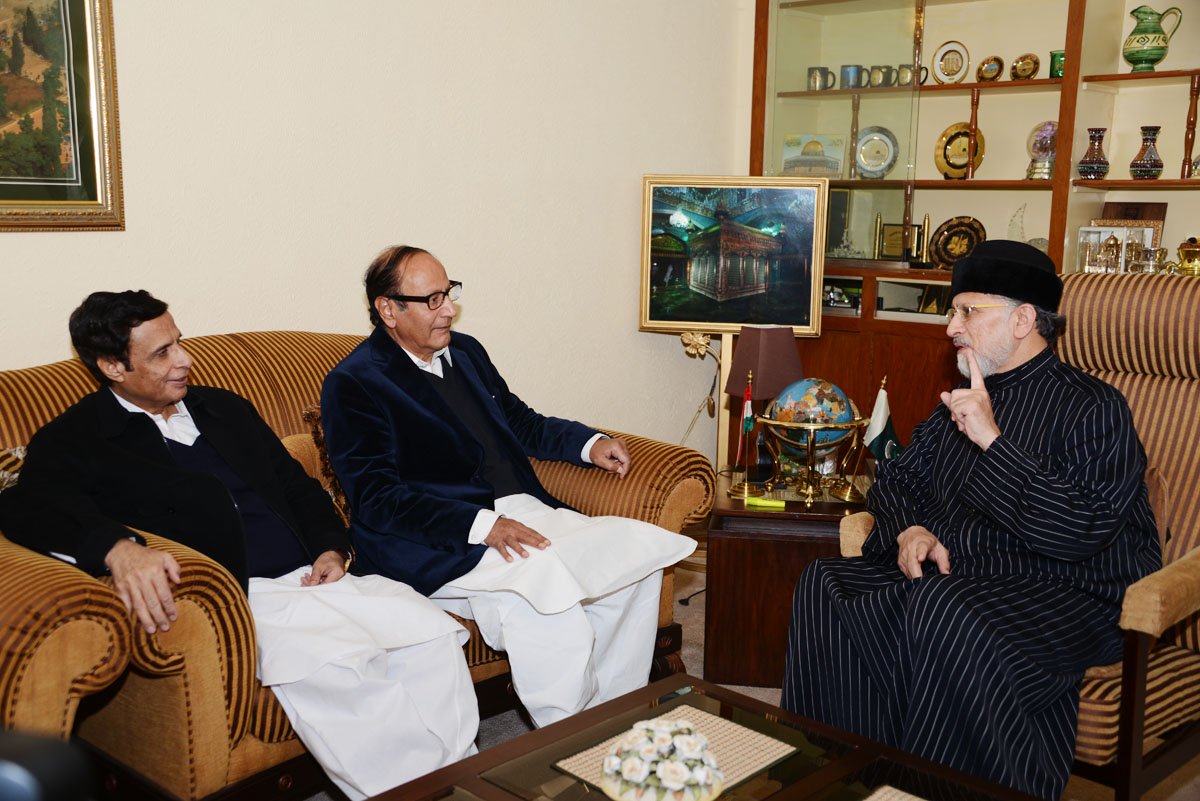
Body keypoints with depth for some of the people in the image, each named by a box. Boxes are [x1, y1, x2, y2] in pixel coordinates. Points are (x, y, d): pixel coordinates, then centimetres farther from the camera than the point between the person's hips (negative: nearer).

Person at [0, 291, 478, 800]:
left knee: (431, 630, -19)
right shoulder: (75, 440, 4)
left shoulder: (225, 409, 23)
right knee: (334, 668, -34)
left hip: (313, 579, 6)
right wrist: (117, 547, -37)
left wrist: (332, 548, 5)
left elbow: (297, 484, 26)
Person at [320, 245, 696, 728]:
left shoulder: (466, 351, 18)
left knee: (638, 548, -11)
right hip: (442, 543, -8)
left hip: (522, 511, 8)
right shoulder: (353, 384, -5)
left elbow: (520, 422, 30)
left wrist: (589, 444, 11)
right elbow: (376, 497, -14)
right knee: (543, 585, -34)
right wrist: (481, 525, -24)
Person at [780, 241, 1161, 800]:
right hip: (950, 574, 7)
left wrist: (992, 441, -20)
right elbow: (895, 478, 24)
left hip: (1060, 593, -7)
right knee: (825, 585, -16)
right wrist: (910, 529, 1)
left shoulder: (1094, 408, -5)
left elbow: (1081, 533, -18)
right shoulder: (961, 400, 17)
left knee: (942, 611, -38)